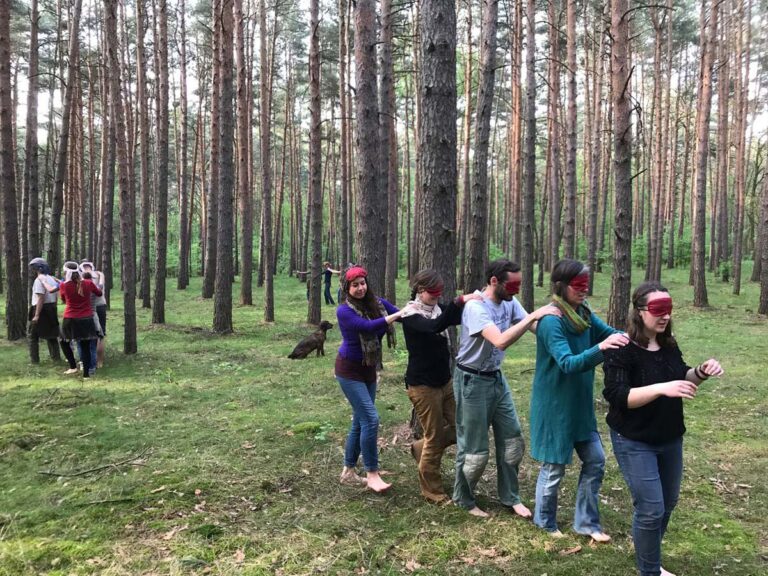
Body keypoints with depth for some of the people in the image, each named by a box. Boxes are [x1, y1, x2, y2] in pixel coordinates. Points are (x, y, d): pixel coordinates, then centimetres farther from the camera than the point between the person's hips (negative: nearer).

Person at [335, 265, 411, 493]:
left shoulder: (377, 303, 0)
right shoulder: (344, 310, -16)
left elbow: (401, 314, -3)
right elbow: (368, 327, -31)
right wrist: (398, 315, -34)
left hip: (368, 370, 6)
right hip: (350, 370, -6)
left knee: (360, 421, 12)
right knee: (371, 418, -13)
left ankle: (348, 472, 25)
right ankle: (372, 474, -2)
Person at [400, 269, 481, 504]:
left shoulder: (439, 308, 6)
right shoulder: (410, 316, -16)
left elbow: (459, 317, -8)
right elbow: (435, 326, -35)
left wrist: (475, 301, -24)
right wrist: (460, 300, -41)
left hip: (444, 381, 7)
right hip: (423, 385, -7)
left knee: (457, 428, 12)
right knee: (435, 438, 4)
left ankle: (421, 448, 37)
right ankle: (432, 492, 23)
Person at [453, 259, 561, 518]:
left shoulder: (509, 302, -2)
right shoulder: (476, 307, -24)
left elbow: (536, 328, -8)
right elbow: (500, 341, -37)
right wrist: (533, 315, -36)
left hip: (497, 378, 7)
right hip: (472, 381, -7)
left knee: (512, 440, 12)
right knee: (474, 448, 5)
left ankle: (510, 497, 30)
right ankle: (464, 499, 27)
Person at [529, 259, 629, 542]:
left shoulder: (584, 314, 1)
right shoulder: (551, 321, -23)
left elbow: (611, 333, -4)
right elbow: (567, 364, -32)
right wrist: (600, 349, -48)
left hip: (580, 404, 7)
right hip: (554, 406, -7)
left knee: (595, 460, 12)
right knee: (554, 467, 8)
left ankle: (586, 522, 29)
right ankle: (545, 523, 32)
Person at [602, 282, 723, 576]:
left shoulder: (669, 344, 0)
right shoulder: (622, 350, -20)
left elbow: (683, 379, 16)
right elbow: (616, 396, -27)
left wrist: (701, 372, -6)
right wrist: (661, 389, -38)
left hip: (670, 438, 8)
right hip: (635, 442, -7)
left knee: (668, 503, 20)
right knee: (650, 509, -4)